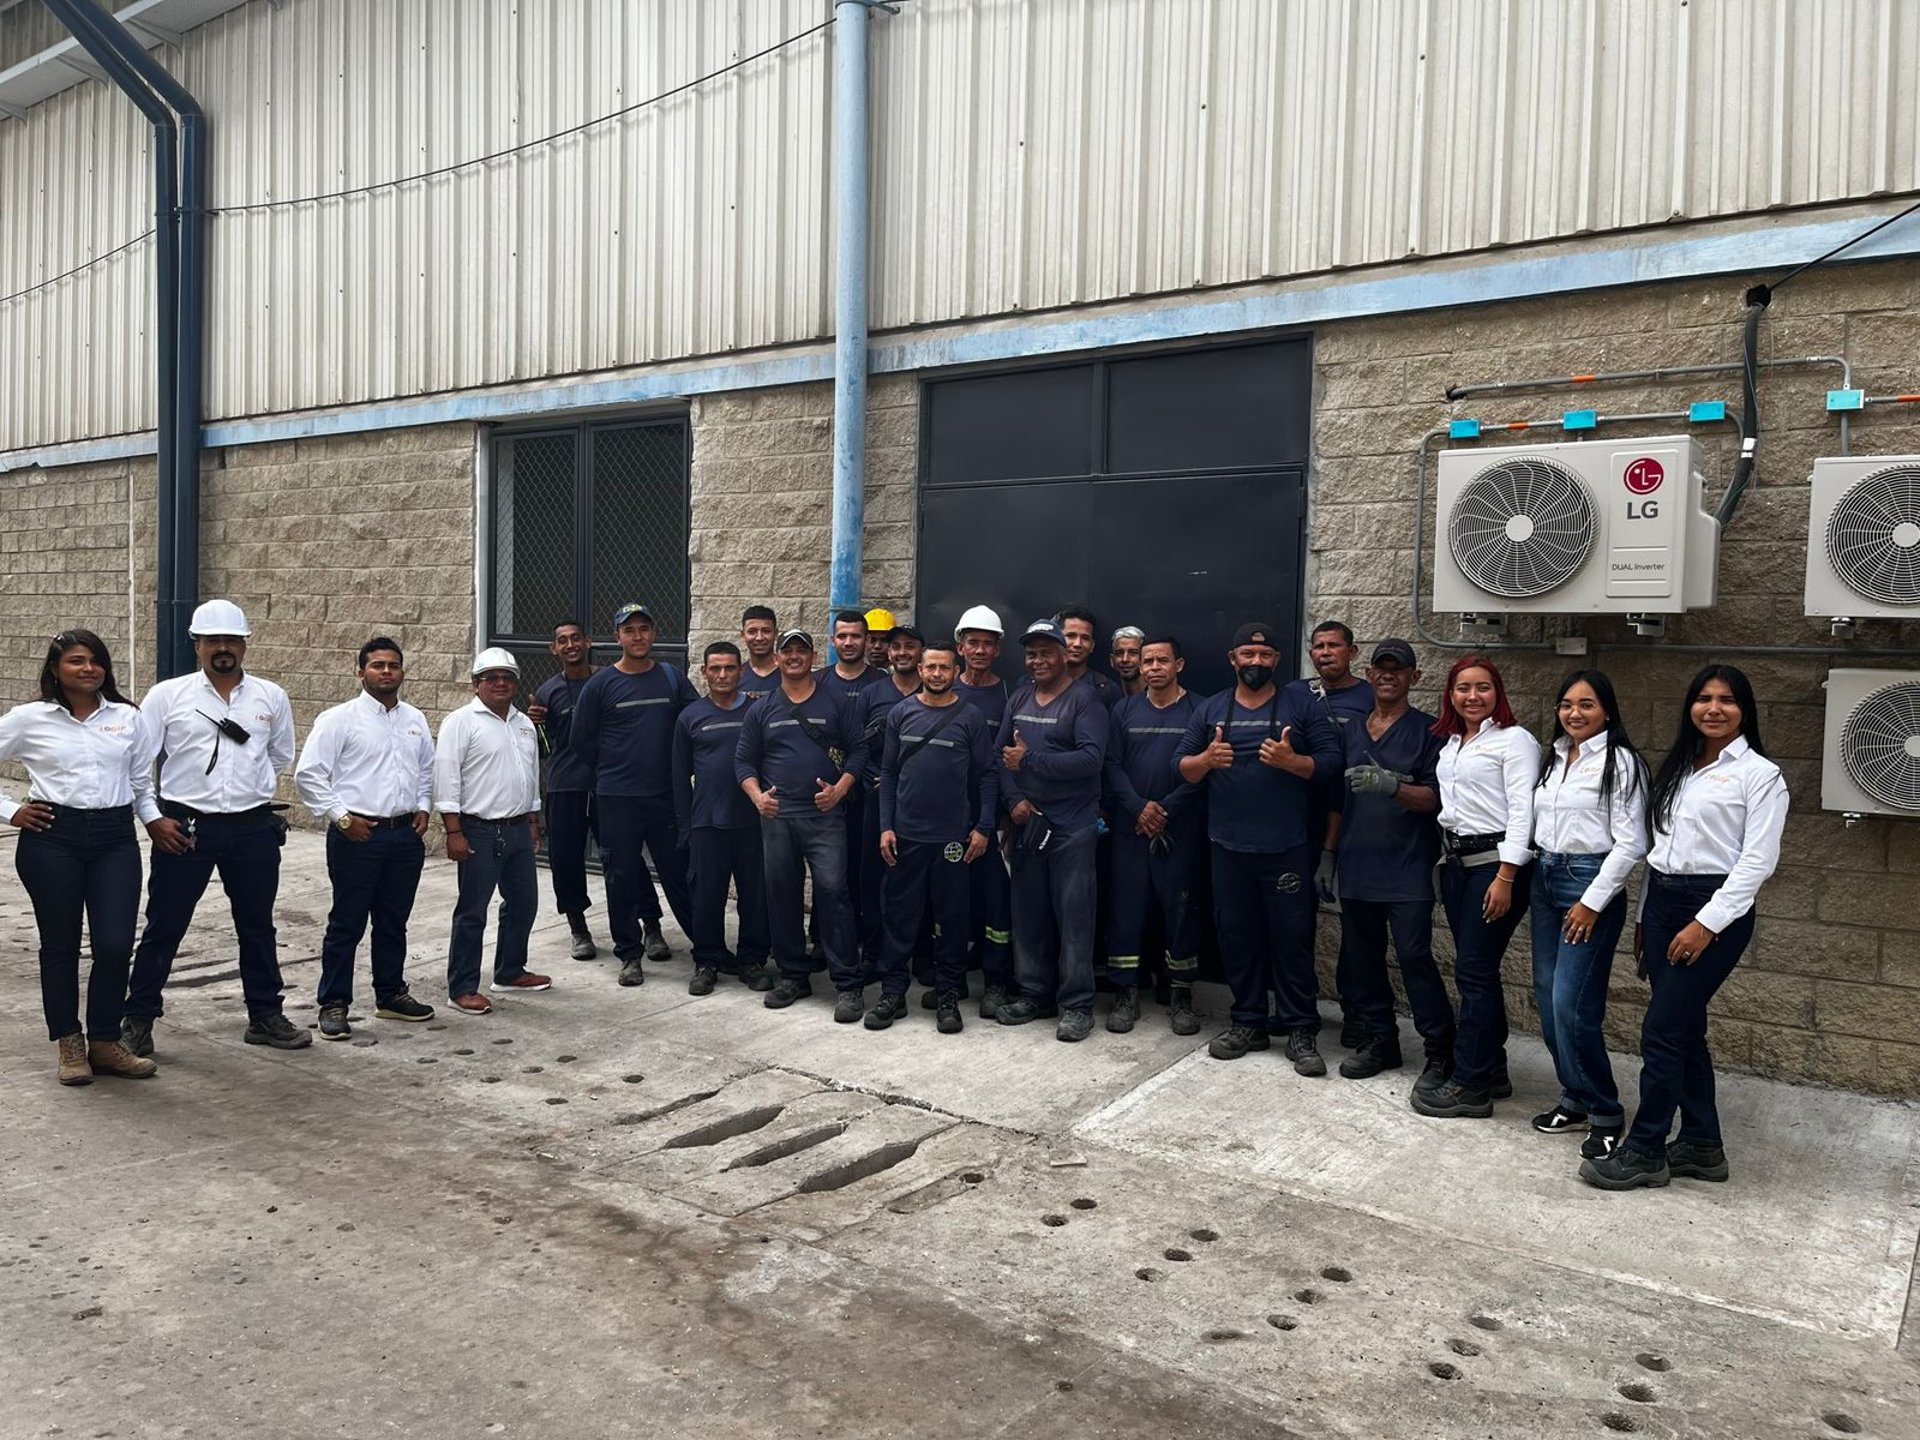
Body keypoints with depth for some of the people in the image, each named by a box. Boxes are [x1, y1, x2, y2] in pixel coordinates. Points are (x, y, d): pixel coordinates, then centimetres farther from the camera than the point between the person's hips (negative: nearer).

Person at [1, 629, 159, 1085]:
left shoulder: (127, 718, 7)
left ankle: (104, 1042, 15)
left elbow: (142, 781, 13)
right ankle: (68, 1043, 23)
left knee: (116, 945, -3)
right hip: (51, 839, -1)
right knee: (60, 944, 8)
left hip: (115, 838, 1)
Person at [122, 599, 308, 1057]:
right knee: (164, 928, 6)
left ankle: (266, 1016, 25)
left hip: (253, 828, 2)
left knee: (257, 928, 12)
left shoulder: (271, 697, 4)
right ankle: (138, 1020, 21)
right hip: (183, 828, -2)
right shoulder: (167, 695, -2)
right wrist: (152, 817, -6)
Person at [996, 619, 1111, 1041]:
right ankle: (1034, 994, 23)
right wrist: (1014, 799, -4)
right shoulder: (1020, 698, 12)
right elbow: (1002, 753, 11)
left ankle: (1076, 1005, 6)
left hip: (1072, 826, -6)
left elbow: (1091, 759, -17)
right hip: (1026, 822, 6)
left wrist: (1029, 759, -17)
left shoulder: (1084, 699, -6)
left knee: (1074, 915, -2)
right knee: (1028, 911, 11)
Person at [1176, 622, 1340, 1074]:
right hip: (1229, 847, 3)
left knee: (1292, 936, 0)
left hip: (1287, 848, -3)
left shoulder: (1301, 707, 3)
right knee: (1236, 934, 9)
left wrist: (1291, 760, -20)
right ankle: (1249, 1023, 22)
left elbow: (1331, 761, -2)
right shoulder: (1210, 710, 10)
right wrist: (1206, 758, -14)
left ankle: (1300, 1030, 8)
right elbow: (1181, 766, 8)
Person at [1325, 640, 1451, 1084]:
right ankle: (1377, 1040, 22)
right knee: (1361, 956, 9)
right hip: (1357, 865, 5)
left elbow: (1433, 798, -9)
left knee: (1414, 955, -9)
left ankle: (1441, 1050, 3)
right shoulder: (1351, 732, 14)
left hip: (1407, 867, -5)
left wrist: (1392, 785, -27)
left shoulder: (1427, 730, -1)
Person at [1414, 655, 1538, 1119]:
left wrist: (1505, 876, -18)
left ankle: (1469, 1085, 1)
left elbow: (1522, 812, -13)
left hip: (1495, 861, -7)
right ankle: (1492, 1070, 22)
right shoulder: (1449, 742, 15)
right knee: (1475, 970, 12)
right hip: (1455, 861, 7)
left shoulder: (1514, 740, -7)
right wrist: (1444, 858, 9)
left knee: (1474, 971, -6)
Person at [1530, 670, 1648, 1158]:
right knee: (1547, 997, 9)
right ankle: (1576, 1099, 24)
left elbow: (1630, 844, -12)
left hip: (1591, 883, -7)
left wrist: (1592, 902, -13)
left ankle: (1605, 1113, 5)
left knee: (1571, 1004, -10)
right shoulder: (1552, 758, 12)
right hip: (1545, 879, 7)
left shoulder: (1620, 762, -9)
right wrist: (1541, 871, 9)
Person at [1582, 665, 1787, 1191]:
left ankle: (1644, 1152, 4)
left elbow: (1758, 860, -11)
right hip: (1662, 901, 7)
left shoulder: (1759, 774, -5)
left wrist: (1708, 923, -17)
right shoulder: (1676, 768, 15)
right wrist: (1644, 917, 16)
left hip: (1715, 908, -7)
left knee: (1662, 1030, -7)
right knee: (1684, 1029, 11)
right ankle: (1702, 1145, 22)